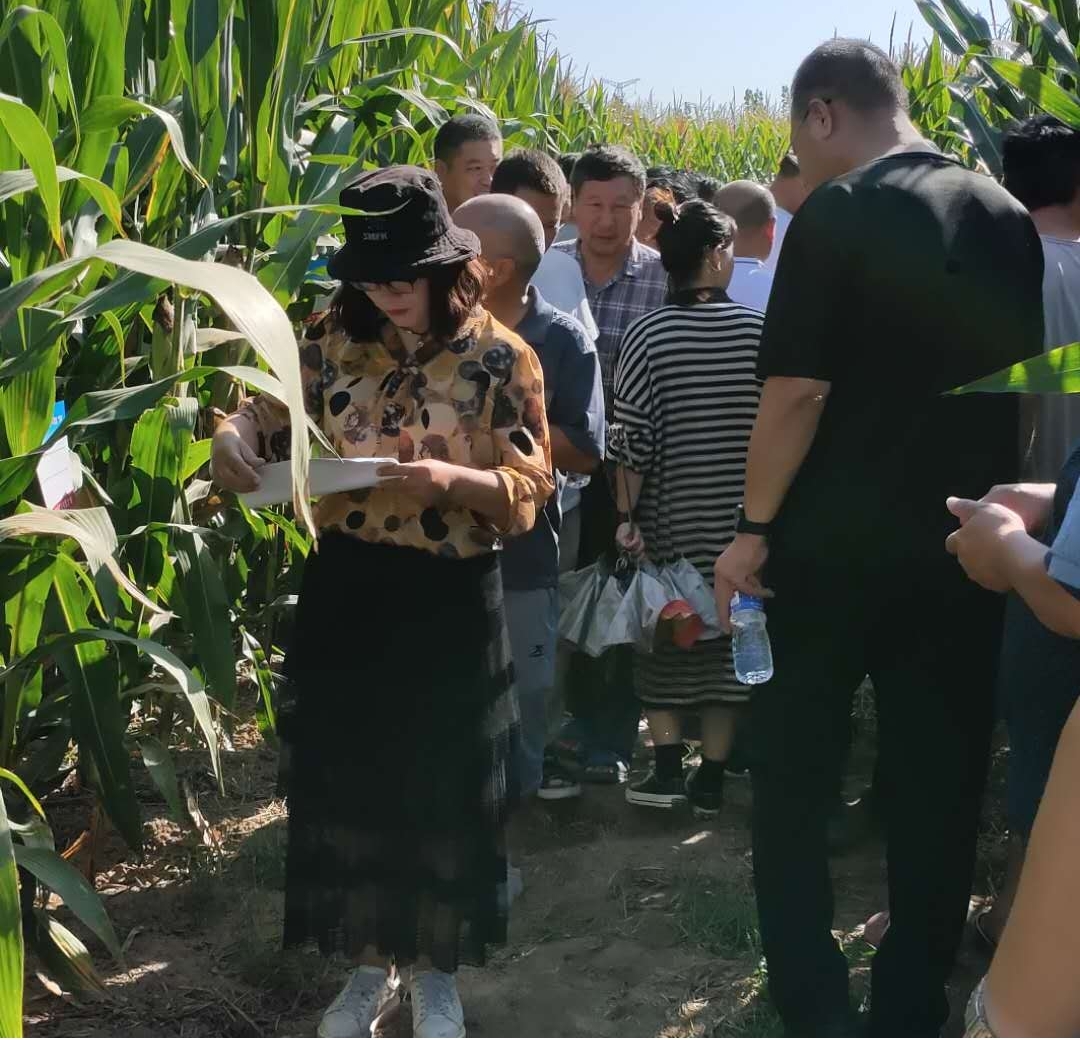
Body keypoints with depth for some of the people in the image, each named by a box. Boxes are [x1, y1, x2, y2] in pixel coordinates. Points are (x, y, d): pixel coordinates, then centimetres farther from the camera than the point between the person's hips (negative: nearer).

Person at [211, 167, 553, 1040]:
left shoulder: (501, 359, -7)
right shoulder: (336, 341, 2)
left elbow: (530, 489, -9)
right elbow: (270, 414, 7)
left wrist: (450, 480, -27)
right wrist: (233, 437, -16)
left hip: (450, 603, -3)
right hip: (345, 593, 3)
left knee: (442, 788, 7)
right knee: (346, 780, 11)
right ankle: (367, 963, 31)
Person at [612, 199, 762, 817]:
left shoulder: (648, 336, -7)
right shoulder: (758, 331, -5)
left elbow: (632, 441, -10)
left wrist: (627, 516, -4)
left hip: (669, 518, -1)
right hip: (740, 519, 1)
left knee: (665, 639, 13)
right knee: (726, 639, 9)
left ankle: (667, 769, 10)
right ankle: (712, 781, 15)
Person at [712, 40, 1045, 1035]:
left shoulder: (839, 214, -13)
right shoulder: (1007, 216, 5)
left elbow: (797, 390, -17)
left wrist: (756, 528, -8)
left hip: (835, 545, -5)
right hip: (963, 545, 5)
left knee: (795, 780, 11)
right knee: (938, 786, 11)